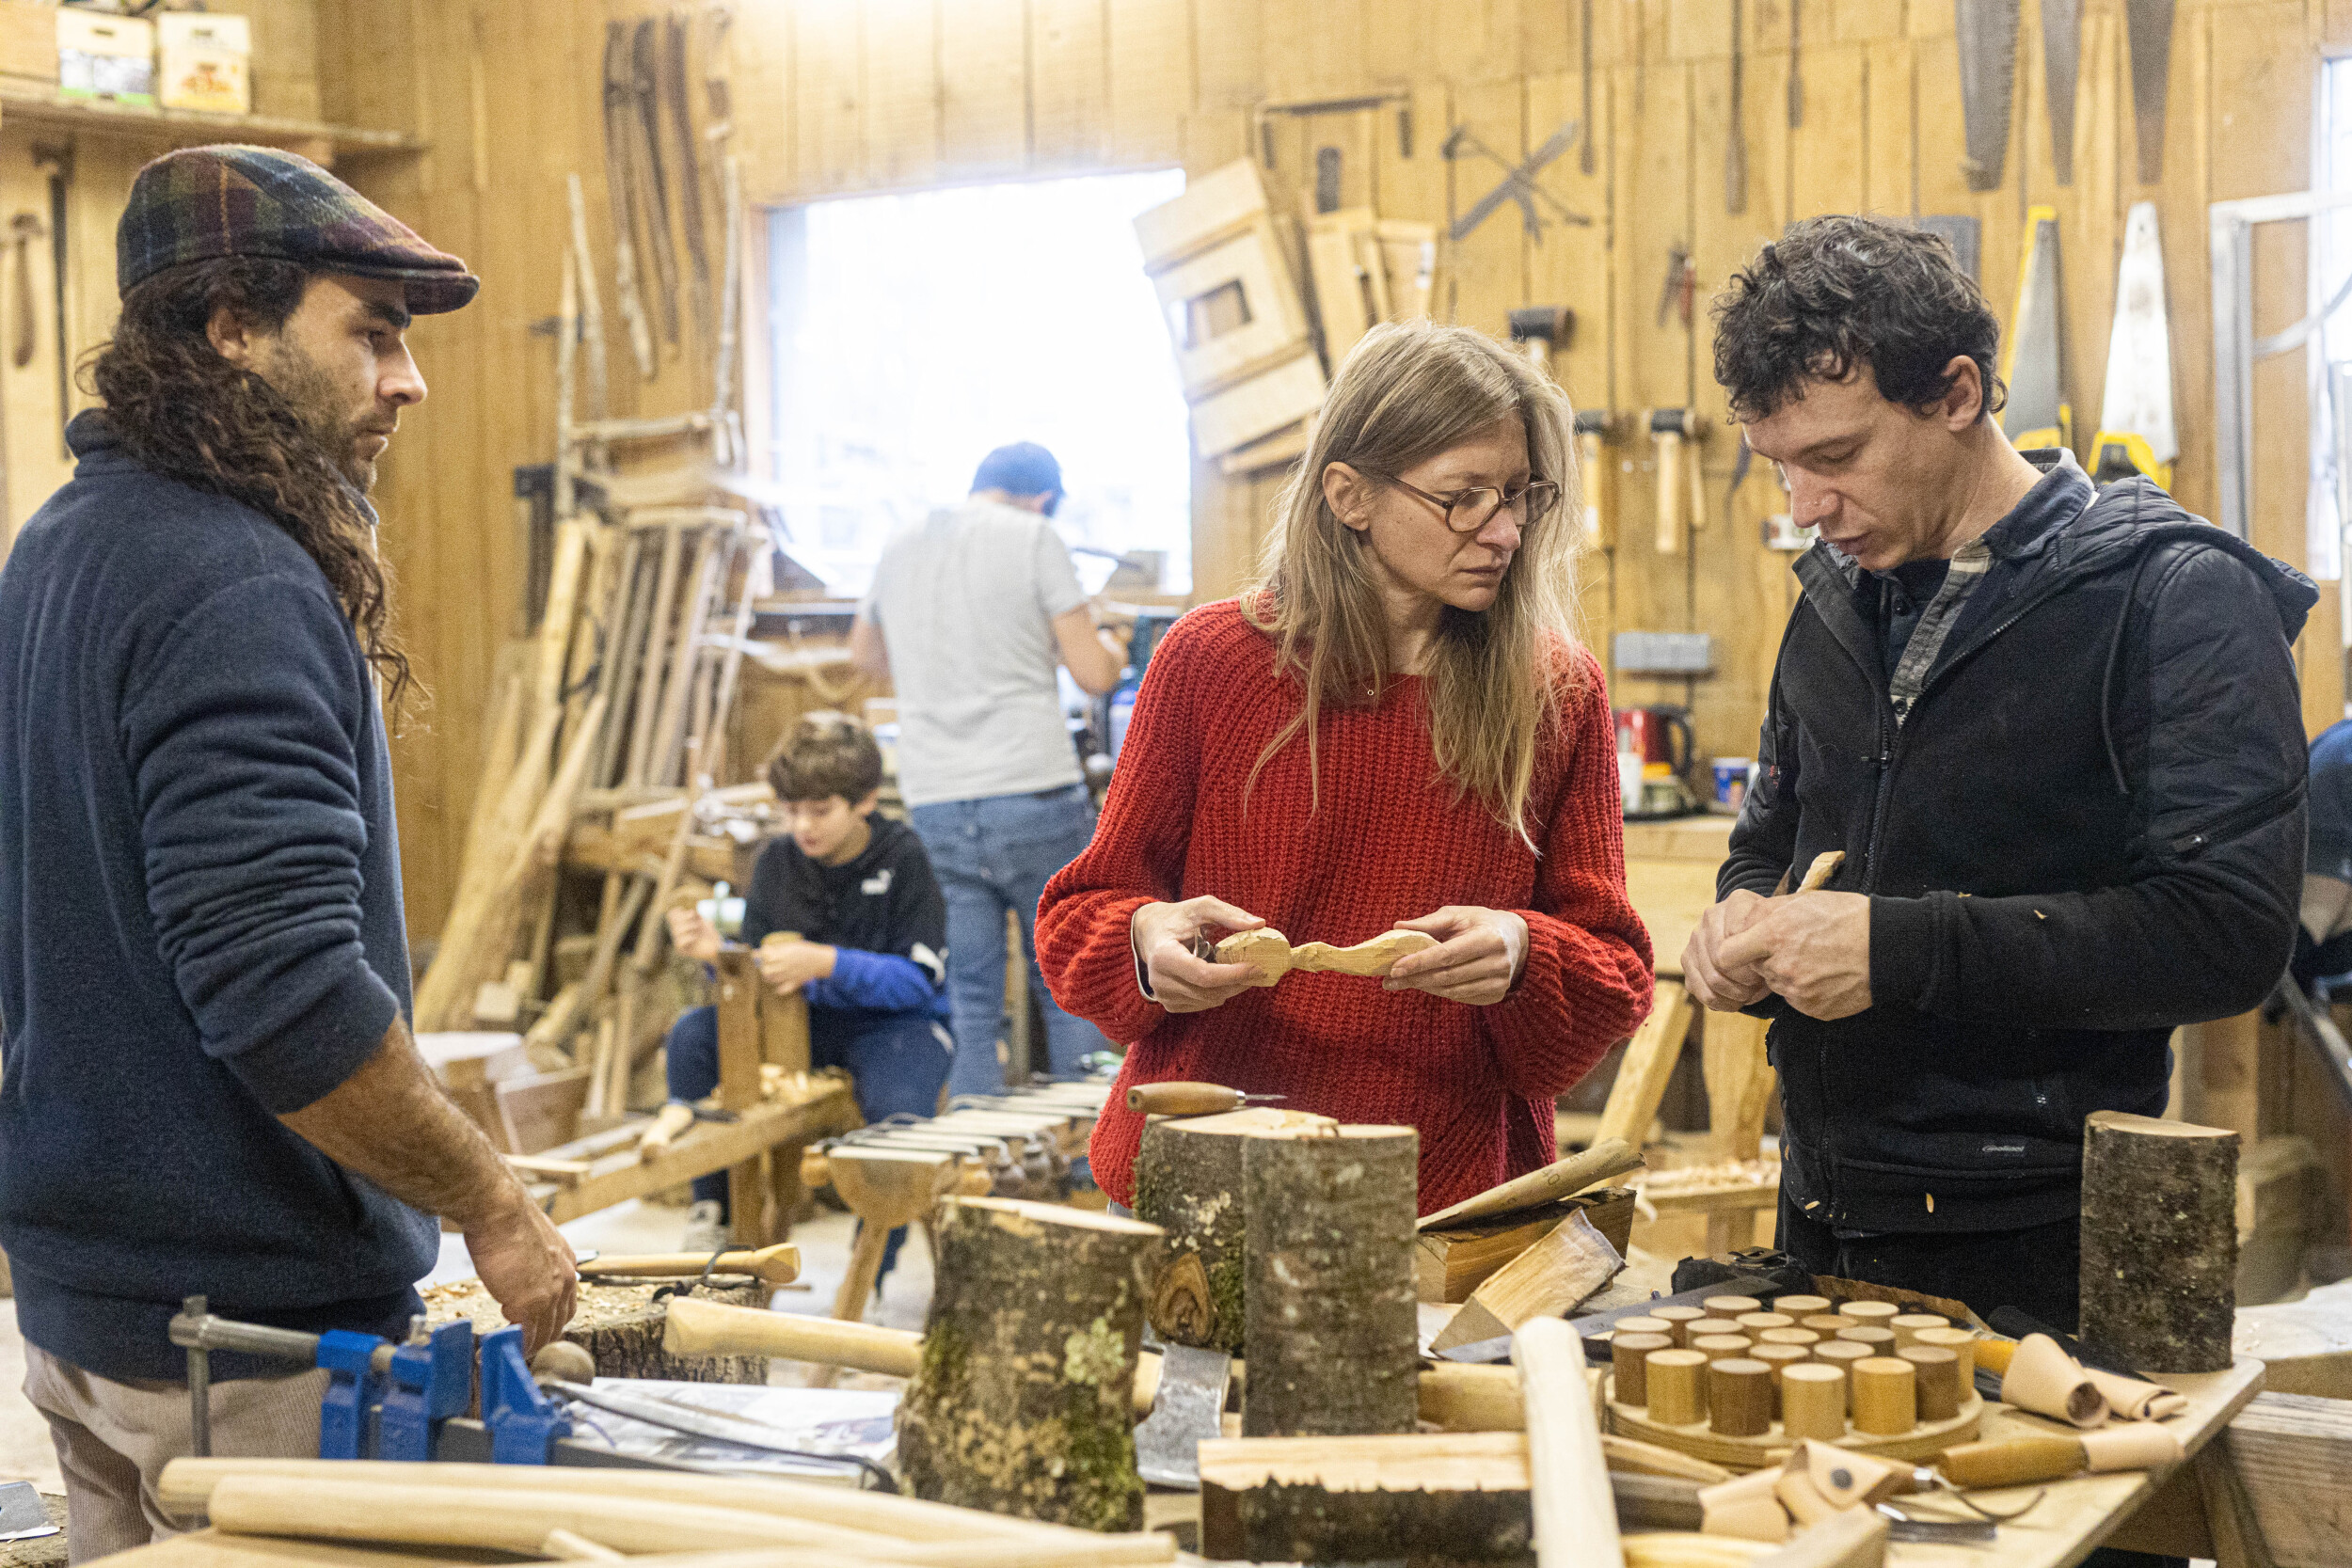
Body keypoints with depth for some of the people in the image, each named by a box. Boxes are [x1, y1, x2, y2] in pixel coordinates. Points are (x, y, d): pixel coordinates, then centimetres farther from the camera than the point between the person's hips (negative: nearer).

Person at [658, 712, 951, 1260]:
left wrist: (827, 963, -30)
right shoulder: (778, 860, 2)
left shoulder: (902, 858, -12)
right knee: (694, 1033, -21)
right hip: (804, 1018, 5)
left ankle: (870, 1272, -13)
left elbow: (919, 979, -17)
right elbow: (757, 971, 3)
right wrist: (717, 954, -20)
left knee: (899, 1113, -38)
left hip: (895, 1020, -5)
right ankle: (711, 1211, -6)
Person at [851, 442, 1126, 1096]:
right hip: (1033, 792, -4)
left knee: (969, 1003, 6)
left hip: (932, 803, 4)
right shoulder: (1033, 536, -3)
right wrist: (1110, 647, 16)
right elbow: (1094, 674, -5)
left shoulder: (900, 545, 13)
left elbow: (866, 655, 30)